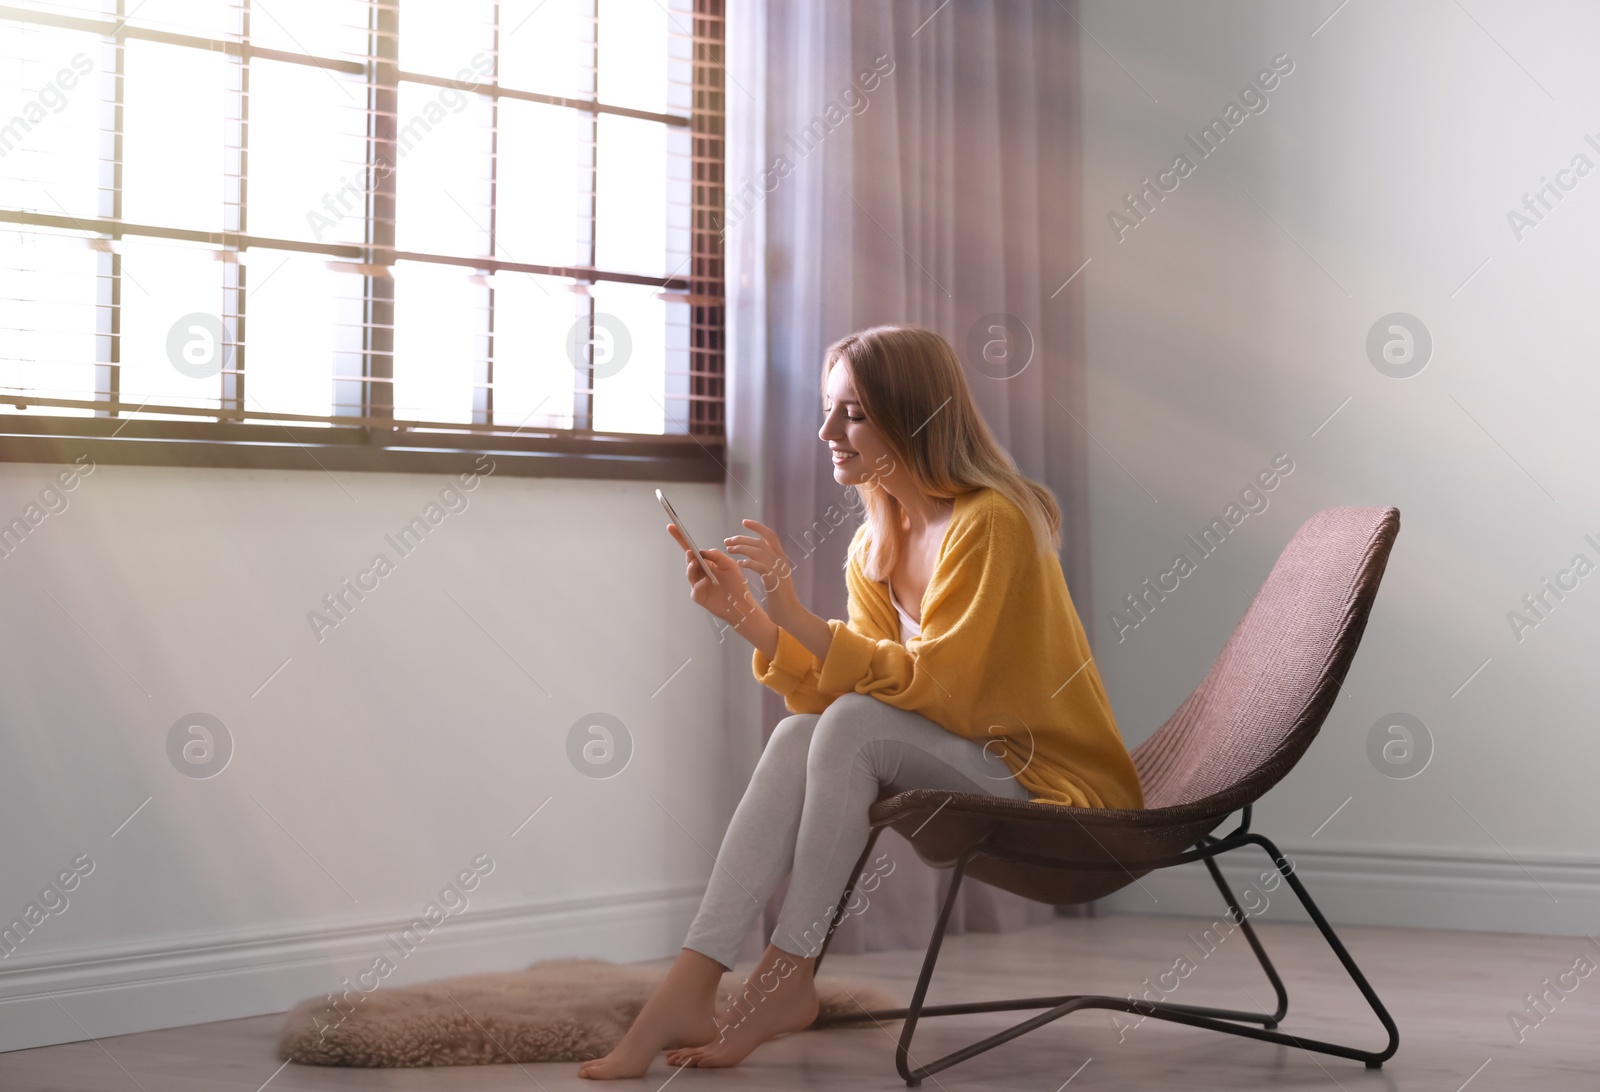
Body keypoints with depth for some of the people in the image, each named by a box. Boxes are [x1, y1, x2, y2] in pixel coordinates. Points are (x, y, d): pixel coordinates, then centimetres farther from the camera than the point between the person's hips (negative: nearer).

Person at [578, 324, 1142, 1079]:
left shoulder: (991, 523, -18)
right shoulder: (874, 548, 6)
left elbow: (934, 689, -24)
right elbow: (832, 688, 0)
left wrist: (795, 614, -28)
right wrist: (744, 615, -12)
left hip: (1061, 785, -7)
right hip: (972, 764, 7)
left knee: (854, 726, -25)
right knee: (800, 735, -15)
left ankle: (788, 975, -16)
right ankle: (688, 992, -23)